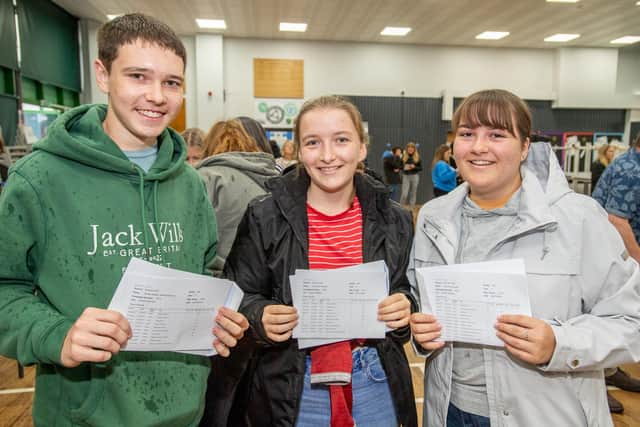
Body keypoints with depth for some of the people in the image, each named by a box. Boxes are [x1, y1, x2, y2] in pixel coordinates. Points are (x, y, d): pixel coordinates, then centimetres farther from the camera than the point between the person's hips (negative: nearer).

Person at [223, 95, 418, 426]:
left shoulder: (393, 221, -2)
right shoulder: (265, 217, -9)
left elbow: (406, 294, 8)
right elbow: (241, 297, -2)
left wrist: (404, 309, -12)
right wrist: (261, 318, -22)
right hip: (292, 388, -2)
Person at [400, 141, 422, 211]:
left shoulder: (417, 157, 3)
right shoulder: (404, 157, 3)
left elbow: (421, 168, 5)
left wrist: (414, 167, -13)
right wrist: (404, 167, -12)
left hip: (415, 176, 1)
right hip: (406, 176, -1)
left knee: (413, 193, 4)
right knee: (404, 193, -7)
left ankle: (412, 207, 13)